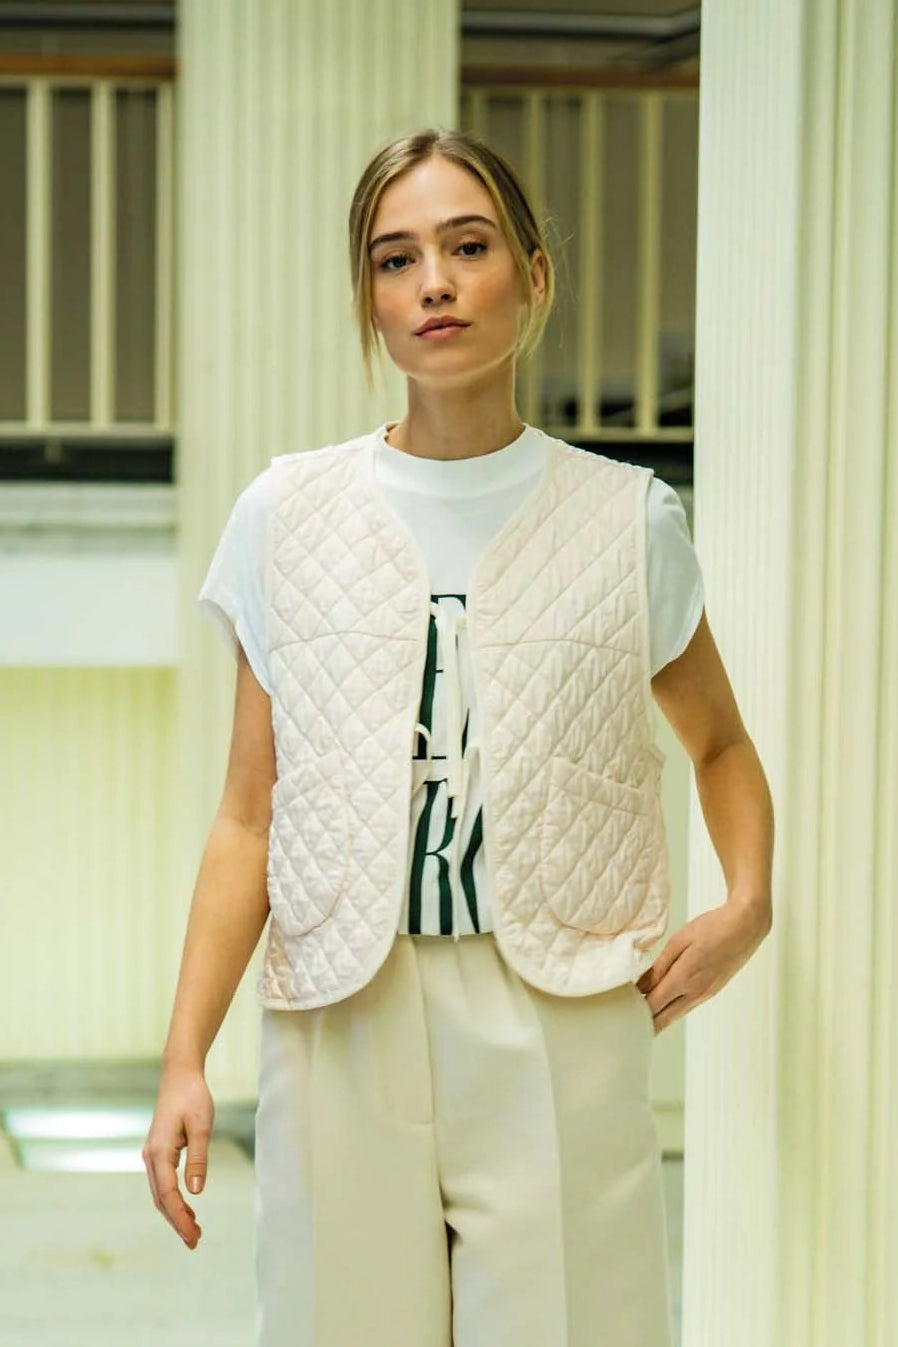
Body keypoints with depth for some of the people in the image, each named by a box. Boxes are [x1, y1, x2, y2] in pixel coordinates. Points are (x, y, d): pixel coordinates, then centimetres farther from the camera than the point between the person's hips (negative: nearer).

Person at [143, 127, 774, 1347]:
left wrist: (749, 901, 1)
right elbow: (248, 817, 4)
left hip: (560, 1027, 0)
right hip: (343, 1020, 1)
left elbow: (719, 743, 20)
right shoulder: (286, 515, 6)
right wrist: (185, 1058, -5)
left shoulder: (625, 521, 5)